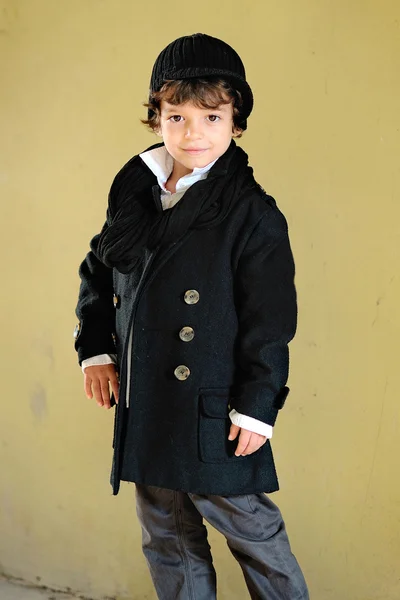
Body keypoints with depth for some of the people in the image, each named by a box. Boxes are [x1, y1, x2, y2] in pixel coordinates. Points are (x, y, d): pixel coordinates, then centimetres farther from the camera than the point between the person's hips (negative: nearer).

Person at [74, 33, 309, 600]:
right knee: (168, 542, 18)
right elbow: (97, 273, 16)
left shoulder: (252, 214, -11)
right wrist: (95, 349, 7)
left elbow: (270, 321, -11)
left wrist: (257, 406, -12)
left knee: (252, 530, 9)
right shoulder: (133, 195, 5)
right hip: (143, 409, 6)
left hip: (213, 417, -5)